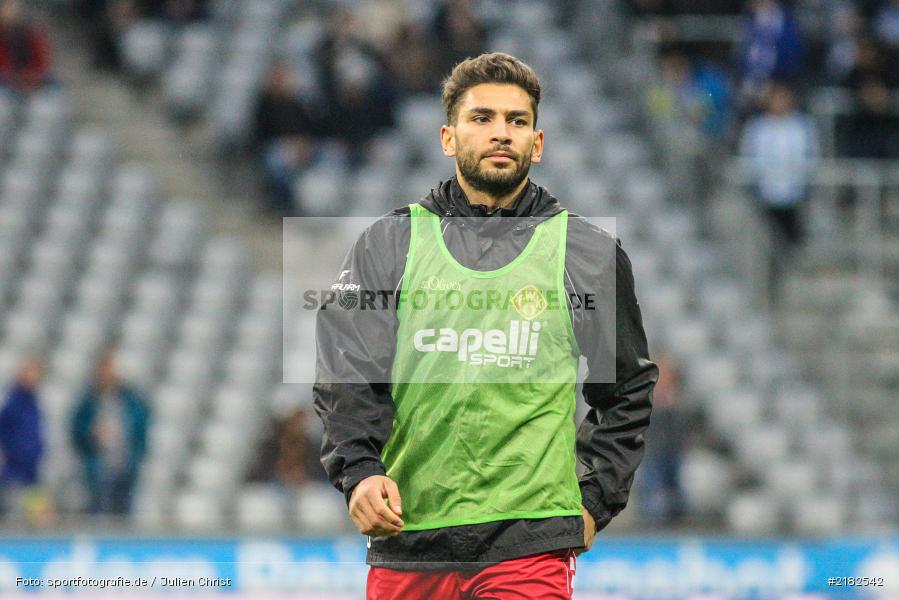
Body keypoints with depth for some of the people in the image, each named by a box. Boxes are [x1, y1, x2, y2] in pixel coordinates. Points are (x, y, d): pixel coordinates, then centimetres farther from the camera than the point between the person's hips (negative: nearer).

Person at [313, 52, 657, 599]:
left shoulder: (589, 254, 9)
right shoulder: (388, 245, 9)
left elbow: (629, 390, 17)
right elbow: (348, 375, 1)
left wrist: (595, 502, 8)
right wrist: (360, 470, -16)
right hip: (405, 541, 2)